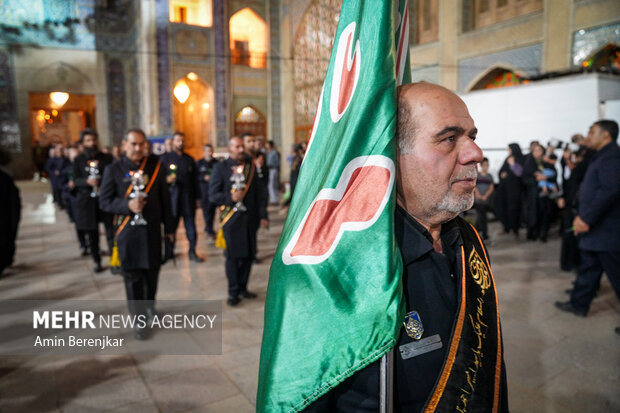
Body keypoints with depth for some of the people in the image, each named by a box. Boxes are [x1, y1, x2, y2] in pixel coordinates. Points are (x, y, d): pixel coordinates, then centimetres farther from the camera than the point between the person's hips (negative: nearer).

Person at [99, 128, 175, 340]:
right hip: (128, 231, -2)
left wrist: (169, 227, 6)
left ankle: (150, 304, 41)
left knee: (152, 270, 15)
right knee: (132, 275, 4)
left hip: (152, 229, 2)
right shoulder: (113, 169, -4)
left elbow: (164, 198, 5)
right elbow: (105, 201, -4)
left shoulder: (156, 166, 1)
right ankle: (139, 319, 18)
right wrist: (128, 205, -23)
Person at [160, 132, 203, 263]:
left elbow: (194, 179, 13)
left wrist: (197, 196, 8)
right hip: (172, 197, -2)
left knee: (191, 226, 2)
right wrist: (167, 179, -16)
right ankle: (169, 251, 15)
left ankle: (192, 252, 10)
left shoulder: (189, 159, 14)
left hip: (188, 198, 2)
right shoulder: (165, 158, 7)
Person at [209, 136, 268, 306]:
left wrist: (263, 215, 6)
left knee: (248, 254, 8)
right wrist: (231, 198, -20)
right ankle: (233, 292, 16)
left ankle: (243, 287, 26)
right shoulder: (221, 168, -1)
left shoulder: (251, 166, 11)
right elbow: (213, 194, -4)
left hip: (250, 218, 4)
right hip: (232, 219, -4)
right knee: (233, 256, 2)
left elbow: (260, 192, 11)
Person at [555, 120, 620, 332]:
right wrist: (583, 216, 15)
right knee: (588, 267, 17)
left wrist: (587, 218, -27)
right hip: (596, 229, 10)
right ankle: (579, 304, 28)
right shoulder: (601, 157, 15)